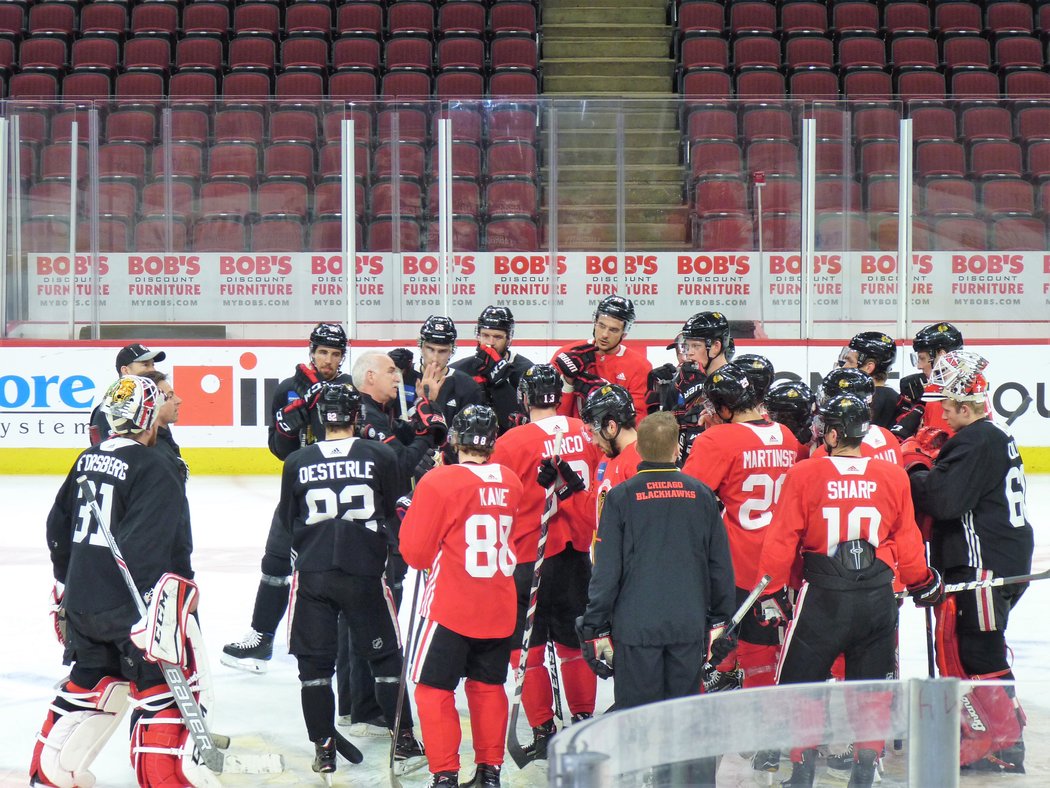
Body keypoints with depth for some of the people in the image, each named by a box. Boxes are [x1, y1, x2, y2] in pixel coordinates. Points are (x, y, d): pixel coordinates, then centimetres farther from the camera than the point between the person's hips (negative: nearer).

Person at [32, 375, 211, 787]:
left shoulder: (88, 460, 10)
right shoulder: (154, 468, -15)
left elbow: (58, 528, 19)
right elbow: (149, 547, -24)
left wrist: (67, 584, 30)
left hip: (83, 601, 8)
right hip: (134, 603, -8)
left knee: (86, 686, 22)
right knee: (164, 691, -2)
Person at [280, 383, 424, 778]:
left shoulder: (297, 463, 2)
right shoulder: (380, 456, -3)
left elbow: (287, 524, 12)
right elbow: (398, 513, 7)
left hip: (312, 574, 1)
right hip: (364, 572, -1)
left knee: (314, 664, 8)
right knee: (385, 656, 12)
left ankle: (323, 748, 7)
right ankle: (403, 738, 15)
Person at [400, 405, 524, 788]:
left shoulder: (439, 482, -14)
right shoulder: (510, 482, 2)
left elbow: (415, 552, -11)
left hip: (451, 606, -5)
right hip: (499, 608, 5)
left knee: (434, 689, 3)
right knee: (487, 685, 17)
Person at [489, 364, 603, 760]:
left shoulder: (512, 442, -12)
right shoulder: (586, 433, 1)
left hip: (529, 555, -5)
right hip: (577, 552, 5)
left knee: (528, 647, 3)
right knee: (574, 640, 17)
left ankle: (543, 731, 3)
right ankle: (584, 723, 23)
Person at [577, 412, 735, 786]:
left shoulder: (621, 496, -6)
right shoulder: (700, 495, 2)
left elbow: (606, 570, -5)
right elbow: (721, 566, 9)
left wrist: (596, 628, 2)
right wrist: (719, 620, 20)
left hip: (636, 627, -3)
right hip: (689, 625, 3)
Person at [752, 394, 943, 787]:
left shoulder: (803, 475, -9)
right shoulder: (894, 477, -1)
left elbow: (782, 541, -6)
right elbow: (907, 543, 8)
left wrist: (767, 589, 7)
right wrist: (923, 582, 26)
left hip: (823, 597, -3)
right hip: (878, 599, 3)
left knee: (801, 680, 11)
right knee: (871, 685, 14)